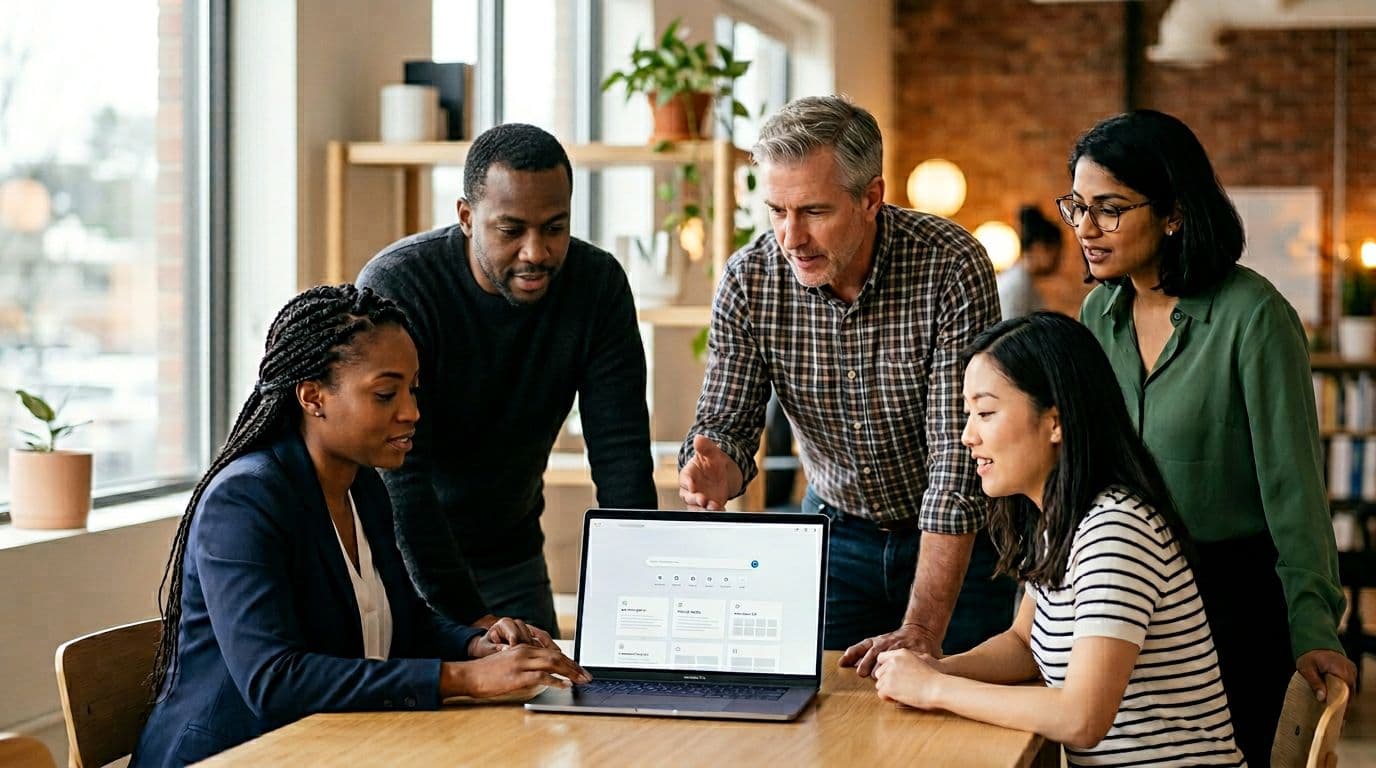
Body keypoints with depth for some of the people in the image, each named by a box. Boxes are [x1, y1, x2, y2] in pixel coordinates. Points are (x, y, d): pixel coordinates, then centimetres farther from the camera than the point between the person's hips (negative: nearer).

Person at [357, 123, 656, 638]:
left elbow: (621, 452, -15)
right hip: (401, 553, -4)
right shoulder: (393, 287, -25)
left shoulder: (597, 283, -13)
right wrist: (469, 618, -36)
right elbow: (399, 473, -30)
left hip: (512, 554, 4)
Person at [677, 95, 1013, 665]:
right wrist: (715, 470, -36)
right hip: (835, 530, 3)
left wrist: (922, 630, -34)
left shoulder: (952, 266, -26)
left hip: (955, 541, -2)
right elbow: (727, 422, -9)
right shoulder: (748, 280, -15)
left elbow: (959, 453, -29)